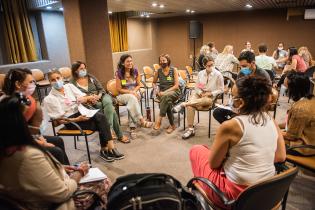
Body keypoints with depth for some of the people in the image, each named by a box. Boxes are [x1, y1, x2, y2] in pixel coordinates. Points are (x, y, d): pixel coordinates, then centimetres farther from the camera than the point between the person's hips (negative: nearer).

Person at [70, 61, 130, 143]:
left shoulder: (90, 77, 14)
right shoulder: (72, 83, 3)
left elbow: (101, 89, 13)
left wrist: (99, 96, -9)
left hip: (101, 96, 3)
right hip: (89, 104, -3)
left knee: (108, 102, -35)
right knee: (110, 108, -30)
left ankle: (108, 130, -30)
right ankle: (120, 135, -27)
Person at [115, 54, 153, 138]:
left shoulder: (135, 71, 0)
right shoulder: (119, 73, -9)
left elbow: (138, 85, 7)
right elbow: (119, 89, -7)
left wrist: (134, 91, -13)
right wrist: (130, 92, -18)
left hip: (134, 94, 2)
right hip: (123, 95, -2)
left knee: (132, 104, -33)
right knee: (132, 98, -36)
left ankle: (132, 128, -37)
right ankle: (141, 121, -38)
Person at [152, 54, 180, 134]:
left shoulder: (173, 70, -3)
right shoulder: (158, 71, 5)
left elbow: (176, 85, -8)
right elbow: (154, 83, 19)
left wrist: (165, 92, -19)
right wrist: (156, 90, -2)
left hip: (174, 92, -2)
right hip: (162, 93, 2)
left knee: (166, 96, -38)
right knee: (168, 102, -34)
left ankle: (159, 120, -35)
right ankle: (172, 125, -22)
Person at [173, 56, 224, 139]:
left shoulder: (218, 74, -5)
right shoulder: (201, 73, 5)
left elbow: (221, 89, -1)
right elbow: (197, 87, 10)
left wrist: (210, 93, -14)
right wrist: (201, 93, -11)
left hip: (211, 97, -3)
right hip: (199, 94, 3)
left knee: (204, 101, -43)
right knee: (190, 106, -30)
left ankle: (183, 104, -31)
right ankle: (190, 129, -26)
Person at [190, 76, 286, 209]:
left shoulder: (230, 126, -23)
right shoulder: (272, 122, -4)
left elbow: (213, 163, -11)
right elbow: (280, 157, 7)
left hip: (236, 195, -6)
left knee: (196, 150, 13)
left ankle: (202, 187, 35)